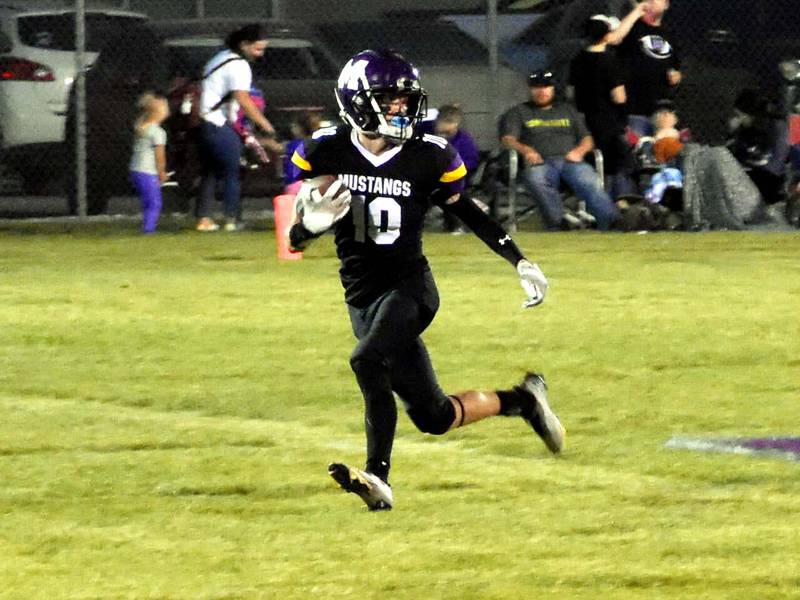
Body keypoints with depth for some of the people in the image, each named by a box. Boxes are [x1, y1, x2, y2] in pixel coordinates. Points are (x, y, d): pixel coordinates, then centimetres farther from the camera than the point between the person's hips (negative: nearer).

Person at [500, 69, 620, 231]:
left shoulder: (568, 110, 31)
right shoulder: (518, 112, 24)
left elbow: (587, 139, 23)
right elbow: (508, 139, 8)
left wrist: (579, 151, -1)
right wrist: (525, 149, -14)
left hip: (570, 161, 1)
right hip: (540, 163, -1)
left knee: (590, 182, -32)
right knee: (537, 178, -39)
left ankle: (610, 220, -49)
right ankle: (557, 222, -46)